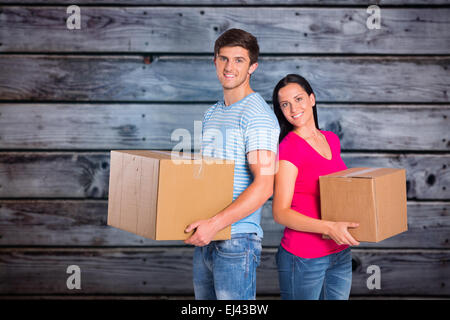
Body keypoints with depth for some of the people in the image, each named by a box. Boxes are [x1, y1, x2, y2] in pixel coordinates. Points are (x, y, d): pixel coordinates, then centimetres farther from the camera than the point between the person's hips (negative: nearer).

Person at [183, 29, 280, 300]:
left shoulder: (258, 115, -13)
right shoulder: (212, 114, 15)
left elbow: (264, 186, -21)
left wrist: (216, 223, -28)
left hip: (237, 240, -8)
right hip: (206, 239, 8)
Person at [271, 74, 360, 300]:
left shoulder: (332, 140, 8)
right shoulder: (289, 148, -13)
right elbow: (280, 213, -17)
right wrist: (329, 227, -27)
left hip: (340, 254, 7)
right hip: (304, 258, -6)